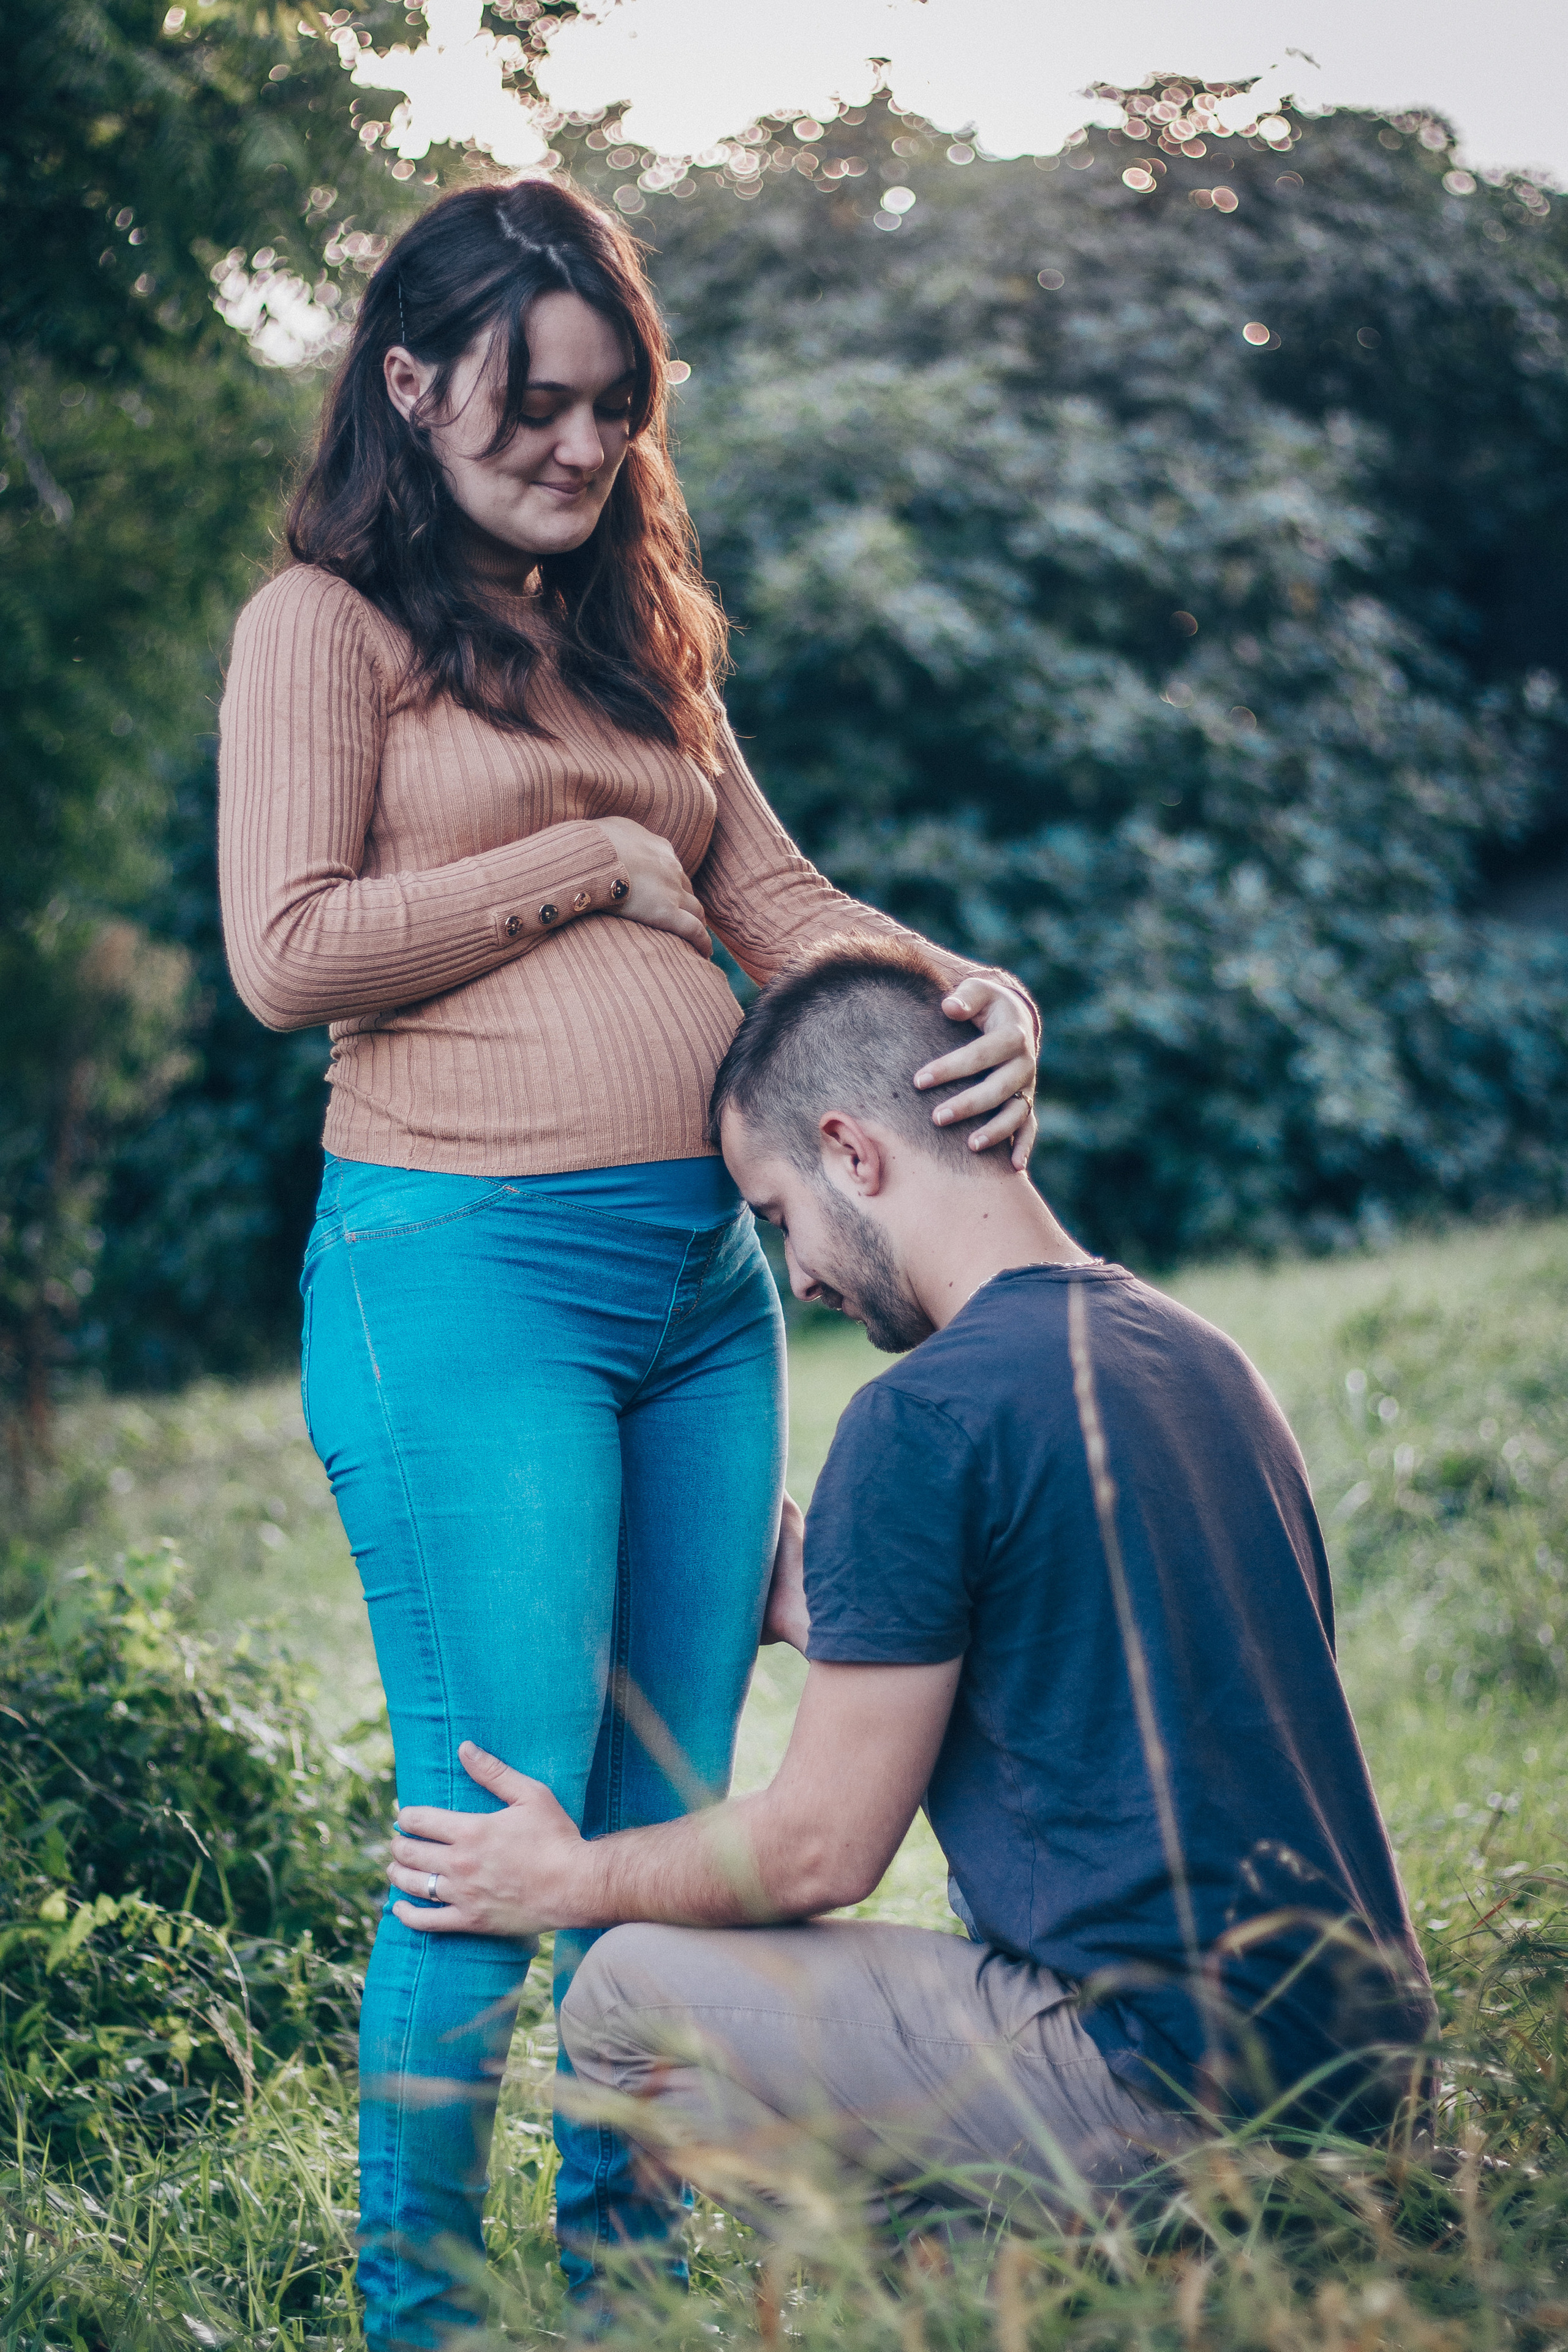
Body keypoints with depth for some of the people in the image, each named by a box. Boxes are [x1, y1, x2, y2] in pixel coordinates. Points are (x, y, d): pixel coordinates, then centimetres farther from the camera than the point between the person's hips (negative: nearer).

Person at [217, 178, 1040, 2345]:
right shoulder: (328, 621, 1)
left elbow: (781, 903, 14)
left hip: (703, 1273, 7)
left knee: (673, 1820, 10)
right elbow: (286, 951, -10)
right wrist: (591, 865, -5)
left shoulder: (635, 639, 21)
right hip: (466, 1269, -7)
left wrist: (969, 990, -5)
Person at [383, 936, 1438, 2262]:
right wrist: (791, 1604, 33)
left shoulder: (928, 1419, -14)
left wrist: (570, 1880, 9)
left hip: (1173, 2087, -9)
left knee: (628, 2003, 3)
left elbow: (820, 1851, -8)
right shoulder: (1199, 1355, 12)